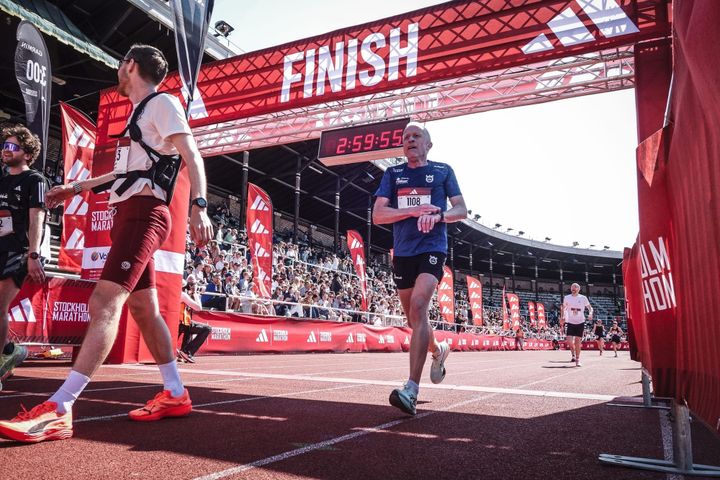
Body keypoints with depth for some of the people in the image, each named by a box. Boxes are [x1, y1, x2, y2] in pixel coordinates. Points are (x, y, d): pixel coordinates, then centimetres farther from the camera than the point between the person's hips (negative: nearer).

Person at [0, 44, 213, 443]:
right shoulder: (141, 112, 27)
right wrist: (76, 188, 39)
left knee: (104, 303, -19)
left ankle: (58, 410, -23)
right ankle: (175, 395, 15)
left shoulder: (161, 102, -1)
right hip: (129, 215, 10)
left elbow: (192, 156, -14)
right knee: (144, 309, 8)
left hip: (143, 215, -10)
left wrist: (199, 206, -28)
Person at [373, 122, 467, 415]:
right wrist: (415, 210, -12)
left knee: (418, 306, -23)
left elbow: (461, 210, 5)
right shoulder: (393, 174, 12)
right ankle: (439, 351, 42)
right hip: (402, 252, 4)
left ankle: (412, 389, -26)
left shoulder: (443, 171, 8)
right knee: (414, 318, 10)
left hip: (432, 249, -4)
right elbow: (377, 215, 2)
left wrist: (437, 216, -16)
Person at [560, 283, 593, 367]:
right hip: (570, 322, 1)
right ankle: (573, 355, 18)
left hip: (580, 322, -1)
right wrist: (562, 317, 0)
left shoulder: (583, 298, -3)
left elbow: (590, 307, 6)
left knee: (578, 341, -1)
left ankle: (577, 360, 10)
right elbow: (563, 308, 13)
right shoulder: (567, 298, 0)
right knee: (569, 340, -10)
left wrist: (590, 313, -15)